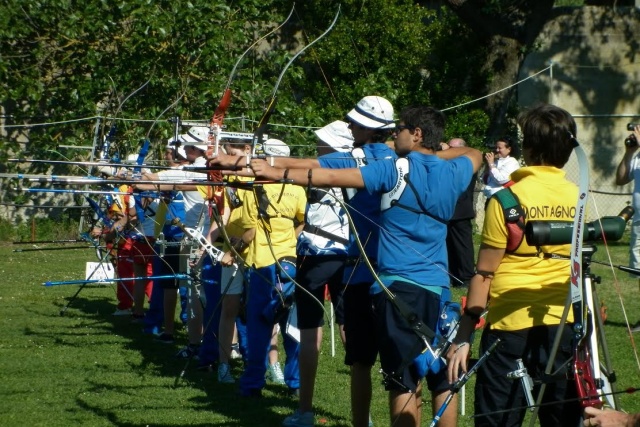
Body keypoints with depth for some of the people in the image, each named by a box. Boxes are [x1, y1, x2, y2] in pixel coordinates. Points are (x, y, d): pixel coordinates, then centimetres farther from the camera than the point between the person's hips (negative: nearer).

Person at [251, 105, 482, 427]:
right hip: (438, 289, 5)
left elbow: (334, 178, -11)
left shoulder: (395, 170, -7)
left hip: (399, 284, -5)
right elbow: (475, 155, 32)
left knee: (404, 382, -3)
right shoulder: (453, 173, 7)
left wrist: (277, 173, -8)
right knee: (443, 380, 9)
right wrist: (436, 152, 24)